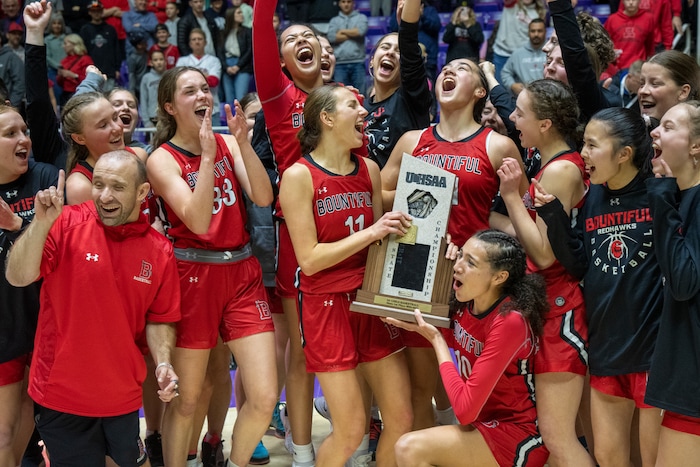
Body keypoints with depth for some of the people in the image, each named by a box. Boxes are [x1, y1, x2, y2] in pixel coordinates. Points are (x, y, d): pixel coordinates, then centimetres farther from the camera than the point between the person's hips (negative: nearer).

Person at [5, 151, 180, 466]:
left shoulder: (160, 250, -2)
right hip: (61, 395, -2)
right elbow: (18, 277, -19)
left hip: (123, 397, 3)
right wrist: (41, 223, -29)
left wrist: (163, 362, -9)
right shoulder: (67, 225, -10)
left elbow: (159, 319, 7)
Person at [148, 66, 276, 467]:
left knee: (265, 396, -1)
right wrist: (207, 155, -22)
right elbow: (198, 222, -19)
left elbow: (264, 198, -7)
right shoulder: (163, 159, -6)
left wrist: (243, 142, -15)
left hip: (243, 272, 4)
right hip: (194, 276, -3)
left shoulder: (228, 142, 7)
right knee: (186, 400, 5)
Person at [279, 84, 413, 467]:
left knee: (401, 420, 5)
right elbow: (309, 259, -15)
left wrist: (398, 230, -5)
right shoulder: (299, 176, -11)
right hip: (327, 305, -5)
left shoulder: (369, 169, 6)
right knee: (350, 431, -4)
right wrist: (371, 233, -18)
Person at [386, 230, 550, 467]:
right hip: (483, 426, 7)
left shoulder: (510, 321, -23)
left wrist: (435, 338, -18)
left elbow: (465, 409, -25)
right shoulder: (463, 305, -2)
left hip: (520, 439, -7)